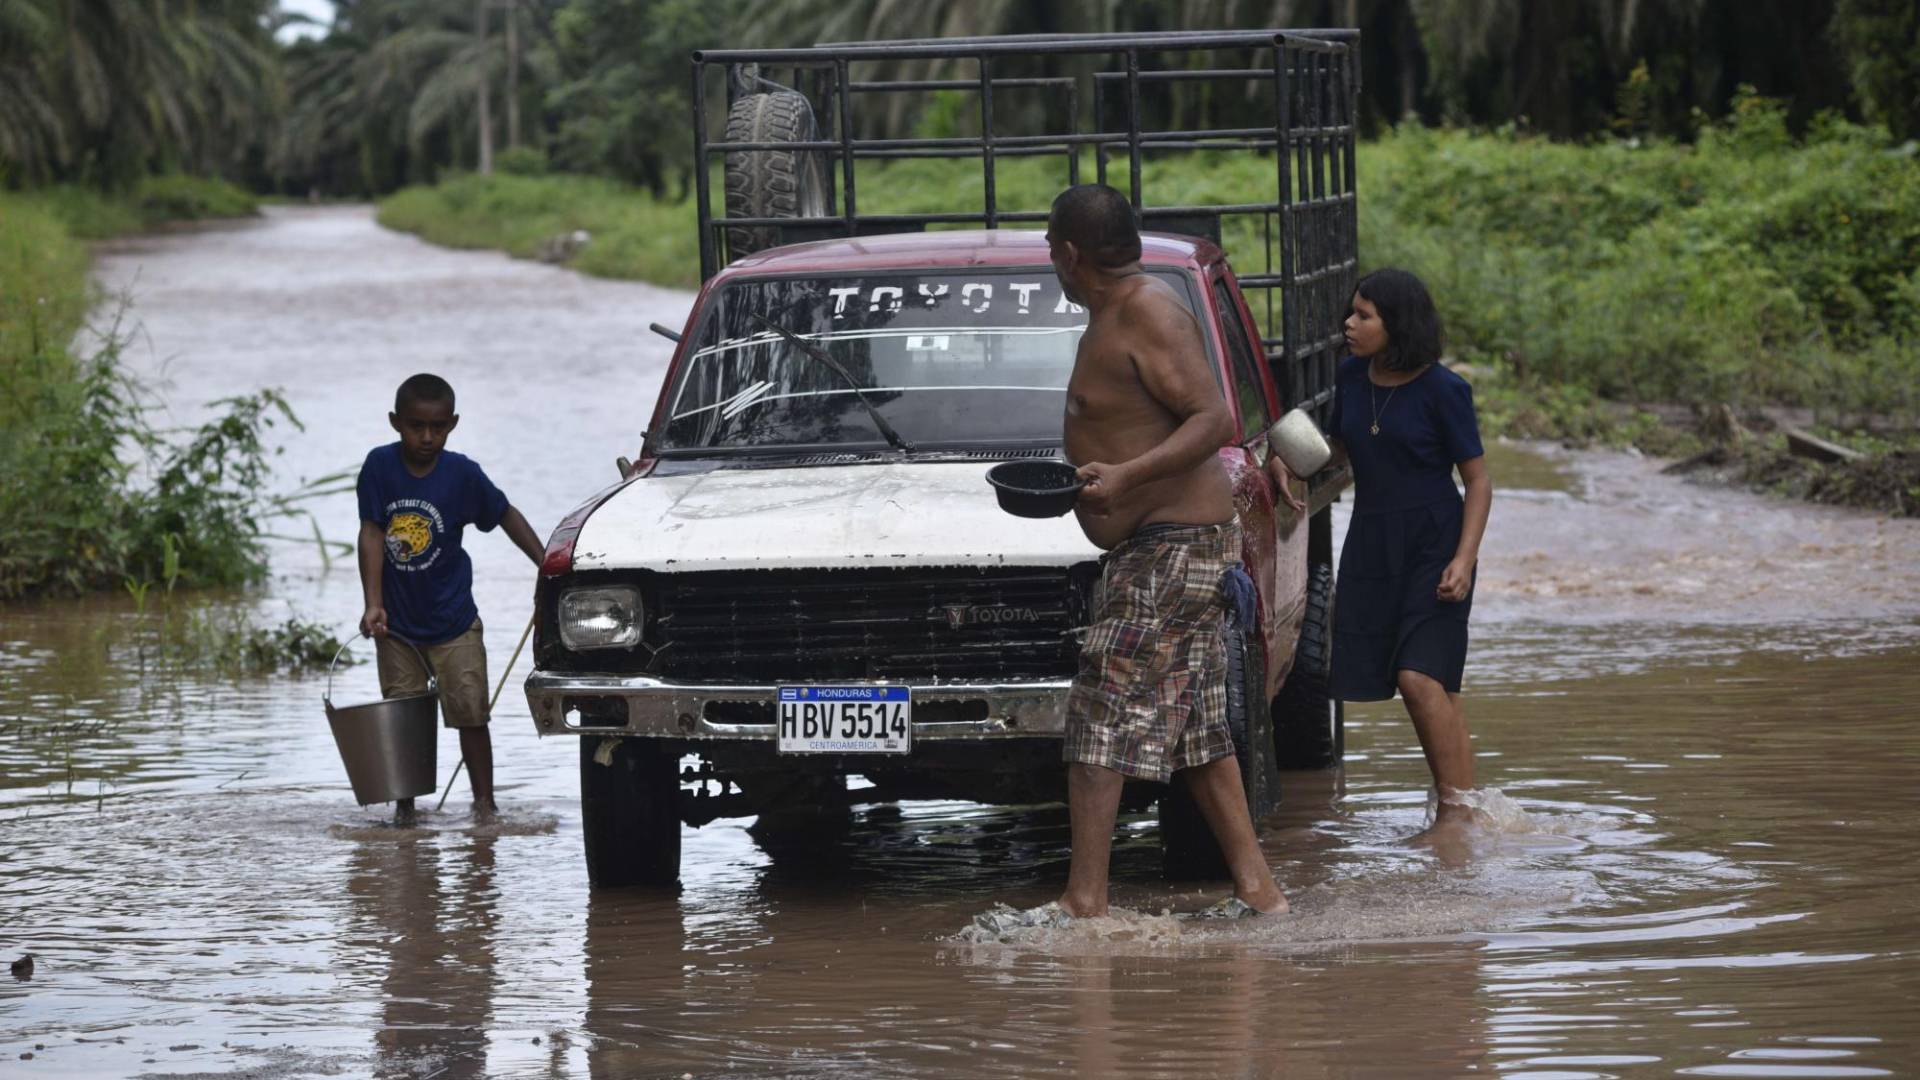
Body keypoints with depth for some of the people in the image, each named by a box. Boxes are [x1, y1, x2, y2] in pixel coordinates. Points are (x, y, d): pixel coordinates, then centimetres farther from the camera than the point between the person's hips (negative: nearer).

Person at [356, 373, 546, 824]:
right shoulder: (380, 466, -12)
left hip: (452, 619, -1)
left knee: (470, 712, -2)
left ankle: (484, 802, 5)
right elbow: (372, 533, -13)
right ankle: (405, 805, 17)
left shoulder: (462, 474, -13)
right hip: (397, 621, 1)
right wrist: (373, 605, -19)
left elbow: (505, 515, 2)